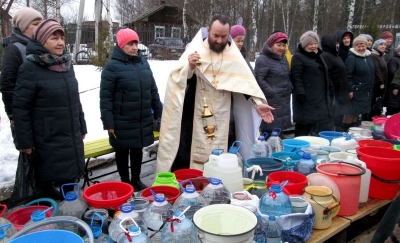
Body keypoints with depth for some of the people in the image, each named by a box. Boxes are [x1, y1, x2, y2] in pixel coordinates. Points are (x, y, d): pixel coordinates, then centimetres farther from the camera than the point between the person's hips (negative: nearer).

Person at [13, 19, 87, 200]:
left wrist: (82, 127, 17)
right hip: (47, 141, -6)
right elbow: (20, 108, -13)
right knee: (47, 182, 8)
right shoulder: (30, 67, -12)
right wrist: (25, 141, -12)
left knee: (71, 181, 16)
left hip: (72, 137, 6)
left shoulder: (67, 63, 8)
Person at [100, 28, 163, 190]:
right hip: (122, 123, -5)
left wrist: (159, 113, 12)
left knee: (137, 150, 17)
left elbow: (153, 91, 14)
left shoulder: (144, 63, 8)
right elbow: (105, 98, -11)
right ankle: (125, 182, 27)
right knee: (122, 152, 11)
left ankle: (136, 180, 33)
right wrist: (108, 122, -13)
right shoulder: (112, 66, -9)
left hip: (143, 121, 5)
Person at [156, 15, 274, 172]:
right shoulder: (194, 49, -3)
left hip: (220, 120, 2)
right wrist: (190, 67, -25)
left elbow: (245, 83, 4)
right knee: (185, 158, 3)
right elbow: (178, 81, -7)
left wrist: (258, 104, -7)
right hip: (192, 117, -2)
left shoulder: (233, 56, 5)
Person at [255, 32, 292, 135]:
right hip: (271, 101, -8)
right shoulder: (262, 59, -8)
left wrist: (289, 89, 11)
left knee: (279, 128, 12)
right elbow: (259, 79, -15)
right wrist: (272, 94, -16)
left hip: (284, 101, 8)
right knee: (269, 132, -8)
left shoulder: (283, 58, 19)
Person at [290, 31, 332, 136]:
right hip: (307, 99, -9)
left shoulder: (318, 56, 21)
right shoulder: (298, 57, -7)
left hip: (321, 98, 9)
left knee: (325, 126, 9)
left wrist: (327, 94, 25)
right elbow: (296, 77, -16)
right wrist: (300, 93, -25)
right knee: (304, 127, -3)